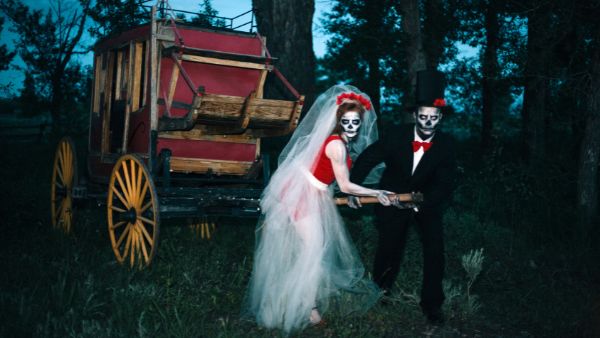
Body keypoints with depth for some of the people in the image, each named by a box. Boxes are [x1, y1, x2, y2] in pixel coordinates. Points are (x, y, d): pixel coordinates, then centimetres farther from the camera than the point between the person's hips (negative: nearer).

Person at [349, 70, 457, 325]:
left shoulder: (445, 145, -20)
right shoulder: (397, 136, -23)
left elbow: (445, 184, -22)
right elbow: (366, 159, -13)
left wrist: (421, 204, -36)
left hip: (426, 201, 1)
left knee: (435, 249, -9)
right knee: (389, 246, 8)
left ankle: (431, 303, 7)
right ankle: (381, 290, 35)